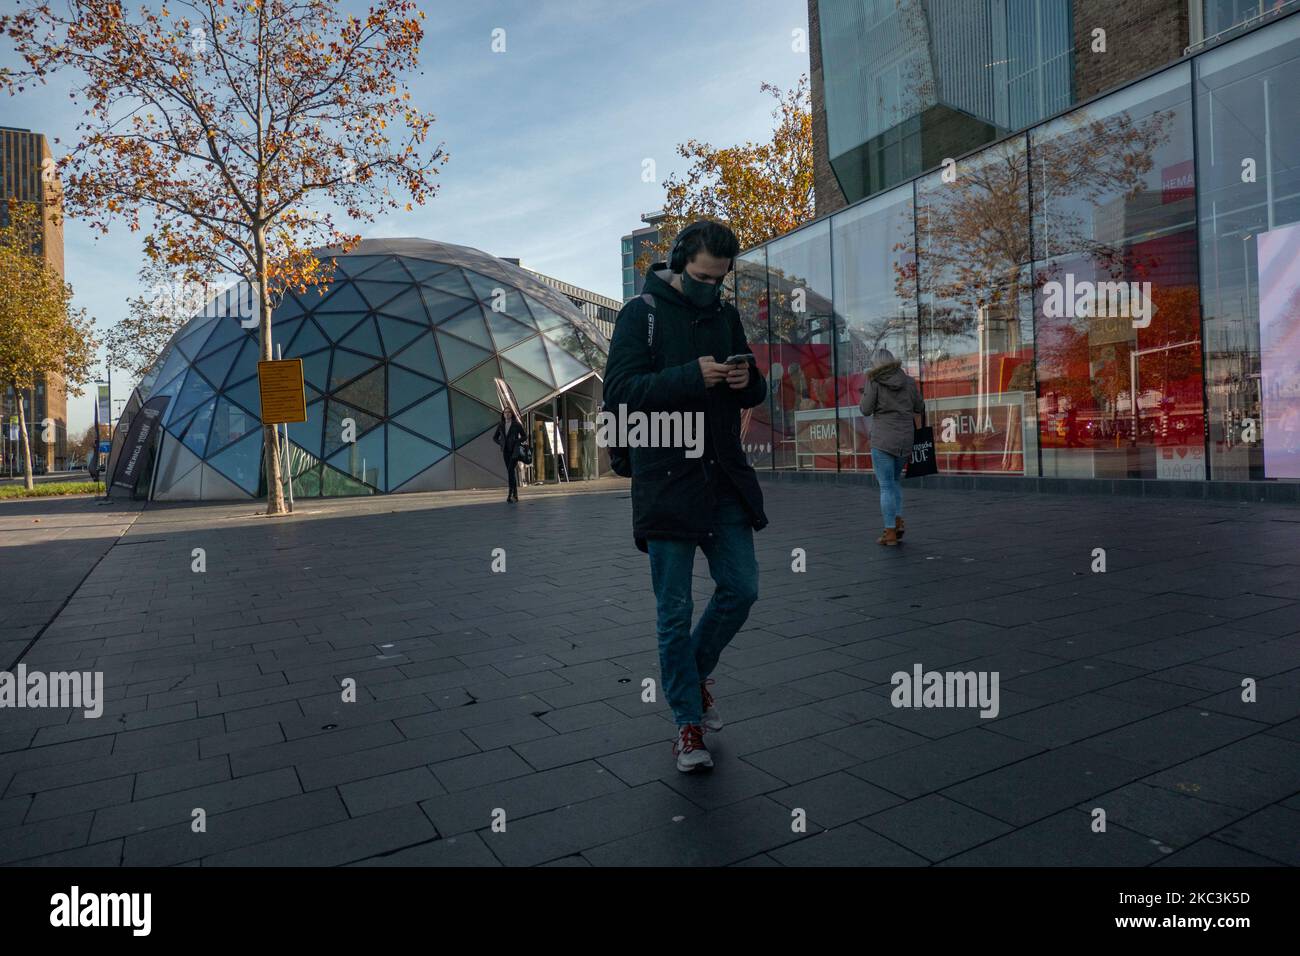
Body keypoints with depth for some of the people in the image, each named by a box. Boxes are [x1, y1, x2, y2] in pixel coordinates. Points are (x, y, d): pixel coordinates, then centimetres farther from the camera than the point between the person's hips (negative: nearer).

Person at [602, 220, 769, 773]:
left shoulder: (726, 316, 13)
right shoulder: (642, 314, -3)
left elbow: (754, 394, 18)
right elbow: (617, 394, -13)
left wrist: (749, 383, -7)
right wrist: (691, 377, -24)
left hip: (725, 478, 5)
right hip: (667, 480, -5)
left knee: (741, 588, 7)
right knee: (675, 612, 3)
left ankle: (697, 672, 34)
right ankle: (689, 723, 17)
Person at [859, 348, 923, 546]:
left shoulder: (873, 381, -4)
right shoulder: (909, 381, 7)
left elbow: (866, 410, -5)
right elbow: (918, 409, 11)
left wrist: (865, 394, 11)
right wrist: (918, 433, 23)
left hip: (882, 439, -4)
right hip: (905, 438, 4)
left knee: (886, 486, 0)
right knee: (895, 479, 23)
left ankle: (890, 533, -1)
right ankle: (898, 521, 14)